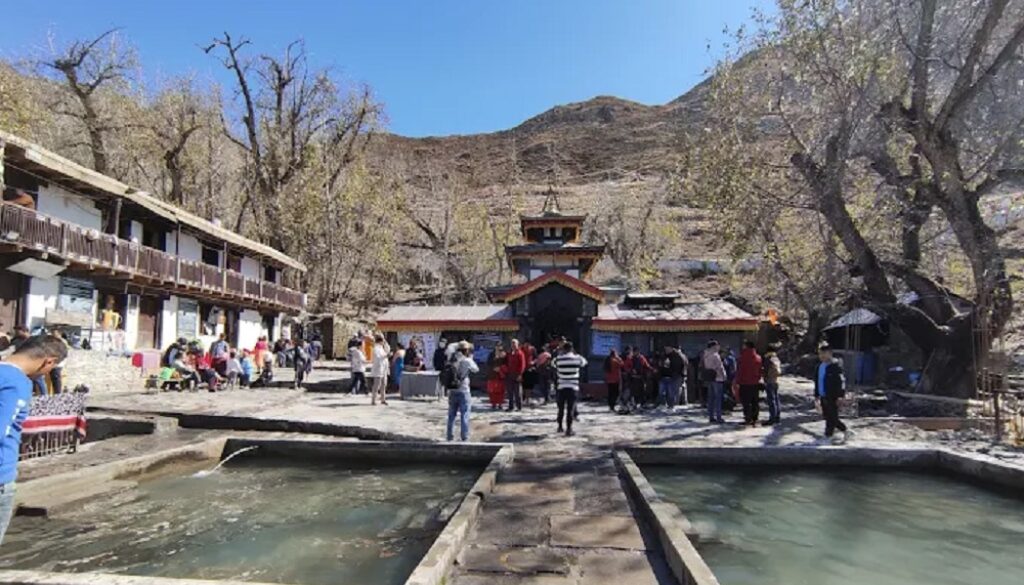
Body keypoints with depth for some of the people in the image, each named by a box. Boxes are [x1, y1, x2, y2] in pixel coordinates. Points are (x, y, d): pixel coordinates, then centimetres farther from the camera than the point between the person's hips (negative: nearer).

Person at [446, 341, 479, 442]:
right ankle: (464, 438, 5)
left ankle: (450, 437, 20)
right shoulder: (467, 361, -12)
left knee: (451, 415, 14)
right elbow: (476, 369, 2)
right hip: (463, 391, -5)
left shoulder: (451, 360, 1)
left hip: (452, 391, 5)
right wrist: (471, 357, 12)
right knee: (464, 416, 3)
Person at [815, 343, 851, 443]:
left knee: (831, 418, -1)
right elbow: (817, 381, 17)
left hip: (832, 397, -8)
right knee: (827, 416, 14)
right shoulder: (820, 365, 10)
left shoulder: (836, 365, -13)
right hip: (823, 397, 8)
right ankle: (846, 432, 30)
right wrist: (817, 395, 18)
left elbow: (841, 381, -16)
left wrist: (840, 396, -20)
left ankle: (827, 437, 6)